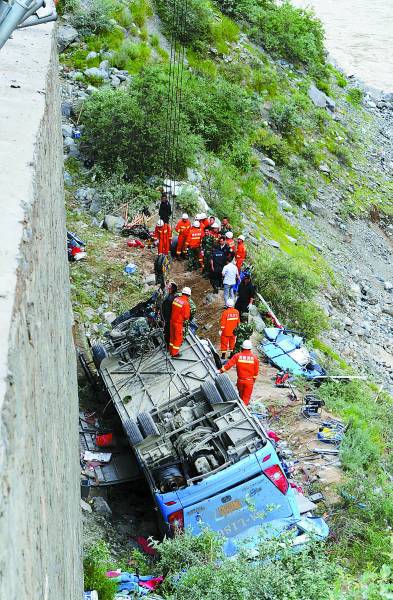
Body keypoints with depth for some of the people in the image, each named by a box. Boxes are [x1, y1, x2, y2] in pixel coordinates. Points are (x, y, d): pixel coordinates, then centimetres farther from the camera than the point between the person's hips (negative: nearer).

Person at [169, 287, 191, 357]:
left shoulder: (176, 299, -2)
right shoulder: (186, 303, -22)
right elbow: (186, 315, -19)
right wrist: (186, 319, 2)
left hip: (172, 320, 7)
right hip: (179, 322, -7)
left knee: (172, 336, 20)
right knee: (178, 338, 8)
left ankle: (171, 351, 34)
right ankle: (175, 353, 16)